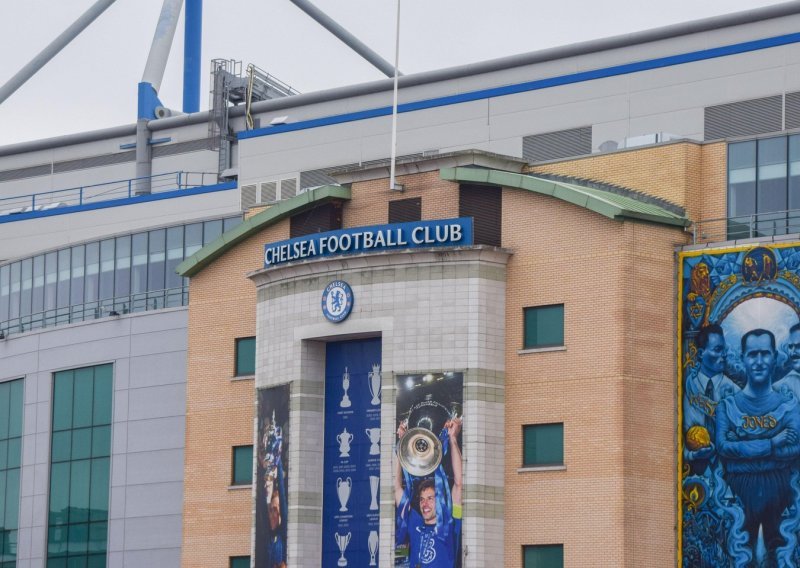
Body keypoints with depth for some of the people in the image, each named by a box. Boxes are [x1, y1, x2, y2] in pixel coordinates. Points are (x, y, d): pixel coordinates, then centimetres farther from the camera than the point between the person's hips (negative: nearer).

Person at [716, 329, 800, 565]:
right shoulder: (727, 406, 2)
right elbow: (723, 447, -13)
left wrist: (743, 447, -15)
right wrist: (772, 443, -16)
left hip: (778, 489, 0)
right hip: (740, 489, 0)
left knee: (780, 553, 8)